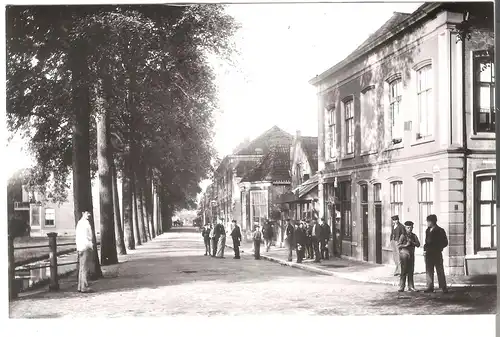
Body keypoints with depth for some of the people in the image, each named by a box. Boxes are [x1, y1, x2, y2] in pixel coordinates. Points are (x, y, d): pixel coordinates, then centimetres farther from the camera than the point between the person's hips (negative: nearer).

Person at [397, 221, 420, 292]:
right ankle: (401, 287, 0)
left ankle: (411, 287, 14)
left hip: (411, 255, 4)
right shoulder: (403, 235, -4)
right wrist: (406, 245, -20)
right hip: (404, 254, -4)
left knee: (411, 271, 6)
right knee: (404, 271, -5)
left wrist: (412, 242, -12)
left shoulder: (414, 236, 8)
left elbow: (418, 244, 2)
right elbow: (398, 245, -8)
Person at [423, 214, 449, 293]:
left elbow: (445, 243, -3)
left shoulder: (440, 231, -4)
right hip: (428, 254, 5)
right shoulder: (427, 230, 13)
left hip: (437, 254, -5)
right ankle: (430, 287, 10)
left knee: (440, 271, -2)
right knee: (429, 271, 5)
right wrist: (425, 249, 3)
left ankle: (444, 287, 2)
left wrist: (437, 248, -11)